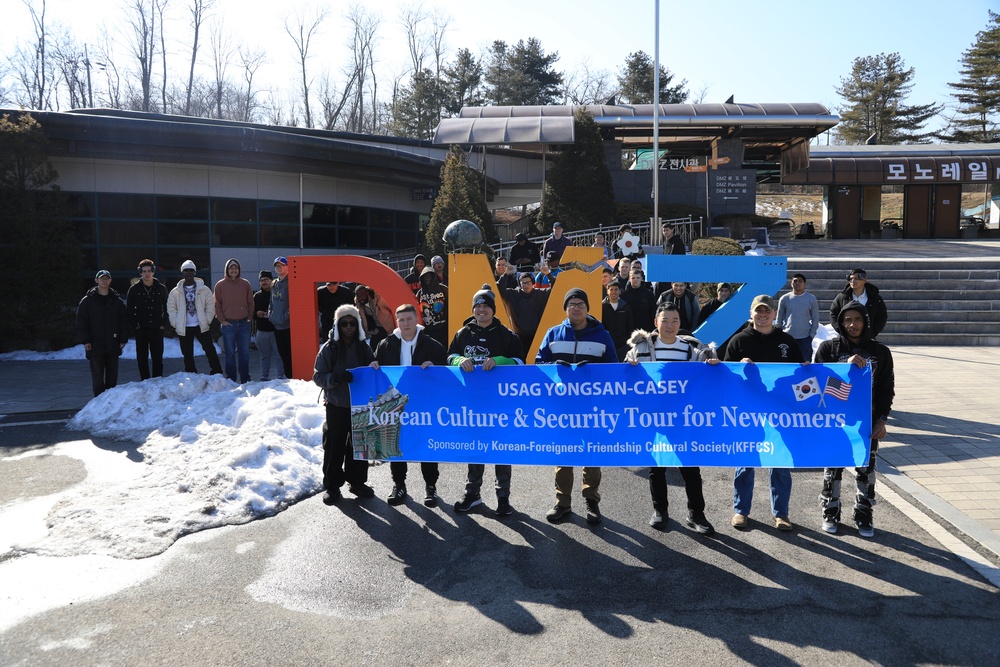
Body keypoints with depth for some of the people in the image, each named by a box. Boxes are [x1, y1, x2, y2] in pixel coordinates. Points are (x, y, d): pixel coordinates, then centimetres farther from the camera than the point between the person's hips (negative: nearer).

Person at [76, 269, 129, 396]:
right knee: (97, 376, -1)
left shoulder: (117, 300, 9)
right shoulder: (87, 300, 1)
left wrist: (123, 339, 1)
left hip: (113, 345, 3)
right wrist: (85, 340, -9)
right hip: (95, 345, -3)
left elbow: (124, 320, 9)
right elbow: (81, 322, -1)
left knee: (112, 374, 9)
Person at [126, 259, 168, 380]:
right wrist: (135, 325, -5)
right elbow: (129, 310, 3)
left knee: (158, 357, 4)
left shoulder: (161, 288, 4)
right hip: (141, 329, 0)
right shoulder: (134, 289, 1)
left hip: (157, 329, 0)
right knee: (142, 357, 3)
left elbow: (167, 308, 7)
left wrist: (164, 324, -2)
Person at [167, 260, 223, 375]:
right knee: (187, 354, 8)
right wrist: (176, 324, -3)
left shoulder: (204, 289, 2)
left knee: (210, 350, -3)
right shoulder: (175, 292, 4)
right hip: (184, 328, 1)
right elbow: (171, 309, 4)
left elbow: (210, 306, 2)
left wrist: (208, 321, -5)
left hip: (201, 327, -1)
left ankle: (217, 373, 4)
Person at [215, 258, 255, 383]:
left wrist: (249, 317, 1)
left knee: (244, 353, 4)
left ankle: (245, 379, 11)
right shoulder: (220, 285, 3)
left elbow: (250, 303, 10)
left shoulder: (245, 284, 7)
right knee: (230, 353, 2)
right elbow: (217, 305, 3)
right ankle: (231, 380, 7)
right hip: (228, 324, -2)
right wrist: (222, 320, -5)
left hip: (244, 323, 2)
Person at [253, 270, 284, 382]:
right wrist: (256, 314, -6)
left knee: (278, 355, -5)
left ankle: (280, 377, -1)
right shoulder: (257, 296, 13)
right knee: (264, 356, 12)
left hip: (275, 330, -4)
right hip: (261, 331, 4)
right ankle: (264, 377, 19)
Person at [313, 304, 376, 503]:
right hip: (336, 405, -3)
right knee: (334, 446, 2)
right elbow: (318, 376, -8)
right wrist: (336, 378, -26)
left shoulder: (364, 347, 4)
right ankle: (332, 486, 15)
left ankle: (357, 481, 26)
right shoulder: (329, 348, -6)